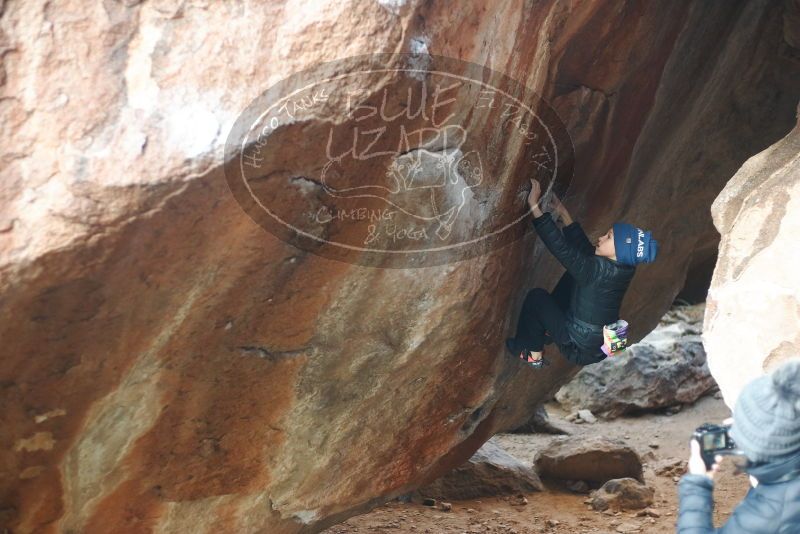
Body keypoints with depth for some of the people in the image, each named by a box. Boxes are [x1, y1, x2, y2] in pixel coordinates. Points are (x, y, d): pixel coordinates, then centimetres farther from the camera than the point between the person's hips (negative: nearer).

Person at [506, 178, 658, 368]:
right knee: (570, 279, 17)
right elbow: (584, 247, 4)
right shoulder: (621, 267, -7)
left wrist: (534, 206, -33)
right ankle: (548, 332, 29)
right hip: (600, 345, 8)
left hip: (581, 349, -8)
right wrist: (563, 213, 4)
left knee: (536, 296, 5)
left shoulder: (600, 270, -31)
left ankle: (532, 354, 19)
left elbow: (562, 248, -34)